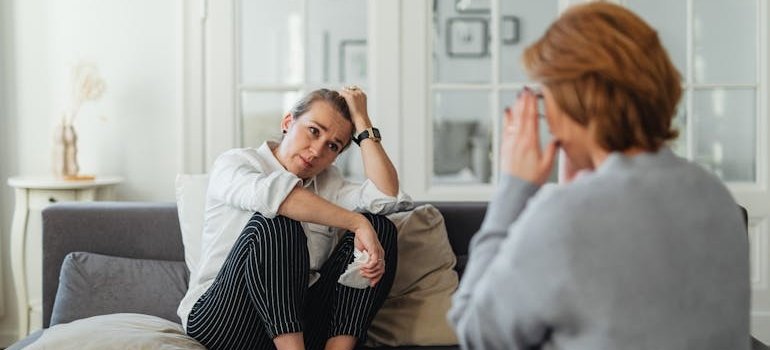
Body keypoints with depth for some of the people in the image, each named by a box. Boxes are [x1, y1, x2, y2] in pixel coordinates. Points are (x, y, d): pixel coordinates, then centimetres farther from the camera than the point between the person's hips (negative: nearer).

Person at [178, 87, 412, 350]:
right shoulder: (233, 164, 0)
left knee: (380, 226, -10)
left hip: (298, 328, 5)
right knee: (275, 222, -29)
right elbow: (272, 194, -26)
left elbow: (387, 197, -5)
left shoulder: (328, 182, 17)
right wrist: (357, 223, -28)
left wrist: (362, 121, -2)